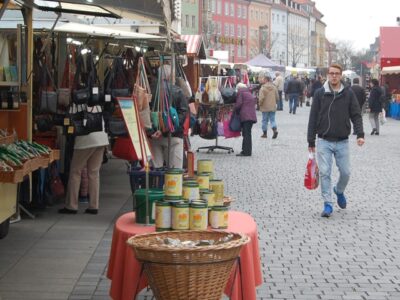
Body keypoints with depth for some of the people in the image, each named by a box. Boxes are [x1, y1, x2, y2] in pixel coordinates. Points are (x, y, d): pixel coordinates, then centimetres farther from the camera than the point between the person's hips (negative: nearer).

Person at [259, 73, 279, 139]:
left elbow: (261, 98, -19)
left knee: (265, 120, 7)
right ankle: (275, 129, -14)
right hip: (273, 107, 4)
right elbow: (277, 97, 7)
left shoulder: (263, 88, -14)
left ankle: (264, 133, 13)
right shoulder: (274, 87, 4)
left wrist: (260, 104, -1)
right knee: (272, 119, 9)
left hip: (265, 107, -4)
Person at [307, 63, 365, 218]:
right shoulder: (320, 93, -1)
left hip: (342, 141, 1)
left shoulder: (348, 93, 1)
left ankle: (339, 191, 34)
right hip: (324, 141, -1)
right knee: (324, 173, -4)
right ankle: (328, 204, 5)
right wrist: (311, 141, 1)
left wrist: (360, 134, -13)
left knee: (345, 172, 4)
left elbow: (356, 115, 2)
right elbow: (313, 118, 2)